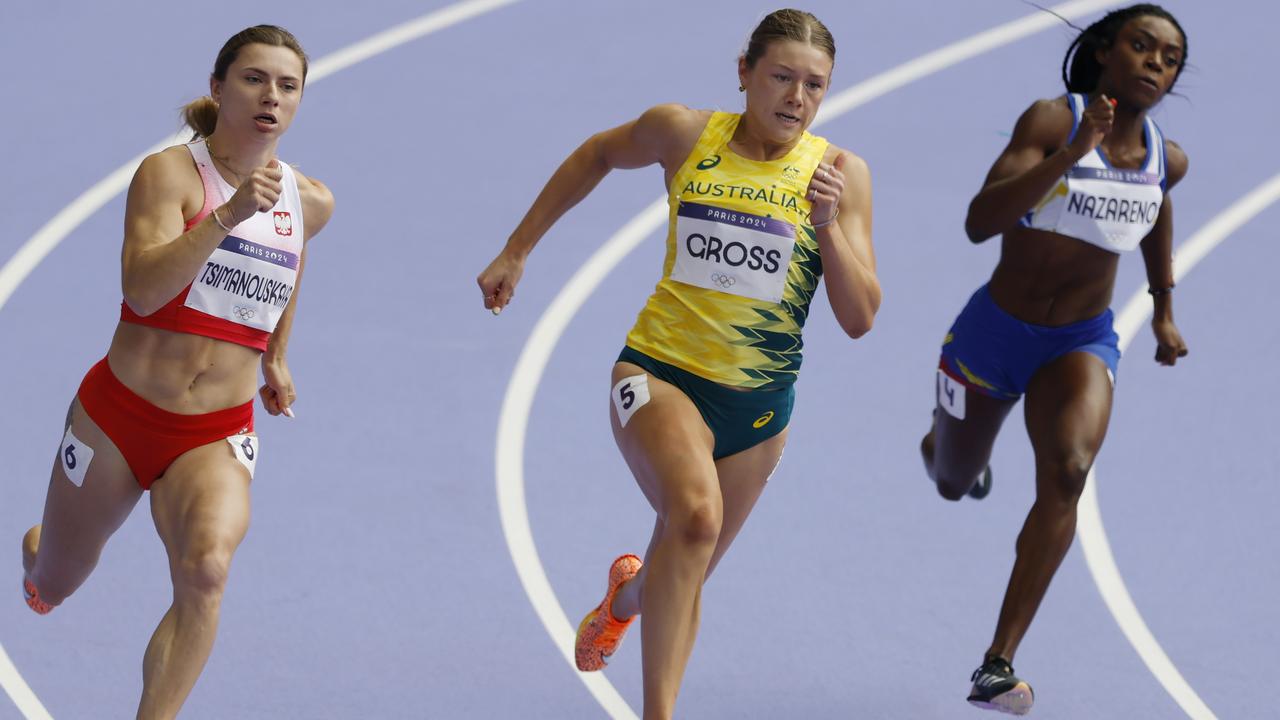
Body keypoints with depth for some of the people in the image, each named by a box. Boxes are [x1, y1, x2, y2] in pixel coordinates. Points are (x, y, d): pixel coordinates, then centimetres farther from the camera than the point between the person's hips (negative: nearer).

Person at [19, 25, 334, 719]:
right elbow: (142, 289, -30)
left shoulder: (309, 204, 2)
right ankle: (37, 548, 57)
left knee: (205, 570, -30)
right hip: (119, 415, -2)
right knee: (52, 586, 19)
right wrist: (229, 215, -38)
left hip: (217, 435, 2)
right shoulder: (170, 173, -13)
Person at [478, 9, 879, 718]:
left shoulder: (840, 173, -4)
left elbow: (859, 319, -6)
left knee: (681, 577, 17)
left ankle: (628, 592, 55)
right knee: (695, 513, -33)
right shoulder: (683, 134, -6)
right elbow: (596, 157, 16)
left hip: (757, 402, 3)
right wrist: (516, 251, 17)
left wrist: (828, 228, -20)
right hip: (660, 370, -3)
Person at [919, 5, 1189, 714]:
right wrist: (1070, 155, -43)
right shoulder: (1052, 121, -22)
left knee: (1067, 472, -28)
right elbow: (979, 223, -34)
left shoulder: (1166, 158, -6)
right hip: (993, 334, -2)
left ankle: (999, 663, -27)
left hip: (1082, 343, 2)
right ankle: (942, 438, 62)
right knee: (953, 485, 20)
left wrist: (1164, 308, 21)